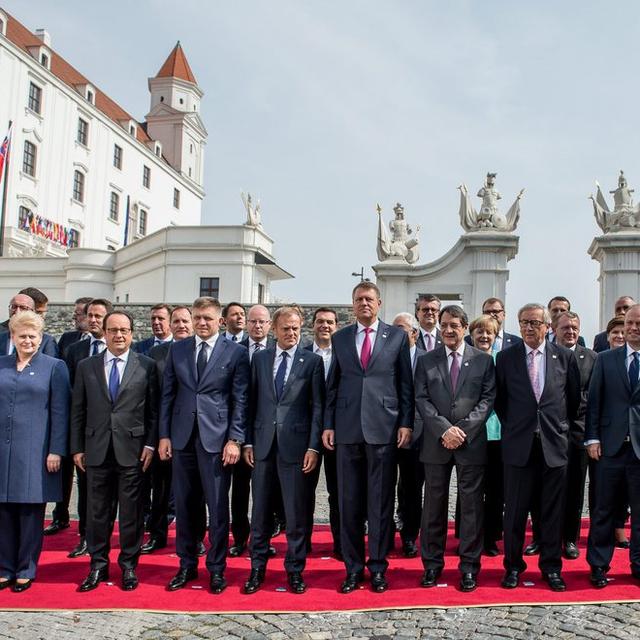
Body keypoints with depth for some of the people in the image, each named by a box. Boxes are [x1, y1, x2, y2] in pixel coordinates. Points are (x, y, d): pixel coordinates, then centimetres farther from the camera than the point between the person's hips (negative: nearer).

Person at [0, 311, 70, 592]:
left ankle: (26, 570, 14)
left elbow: (60, 412, -2)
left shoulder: (54, 367, 1)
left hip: (35, 450, -3)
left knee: (31, 511, 3)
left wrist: (56, 450, -8)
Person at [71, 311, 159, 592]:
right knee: (97, 511, 9)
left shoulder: (147, 366, 2)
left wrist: (150, 444, -5)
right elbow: (78, 411, 9)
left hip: (132, 450, -2)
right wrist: (77, 448, 6)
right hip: (97, 450, 2)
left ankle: (128, 565, 19)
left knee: (131, 512, 5)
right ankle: (98, 565, 23)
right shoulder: (86, 366, 8)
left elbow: (153, 409, 1)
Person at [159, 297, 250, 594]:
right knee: (184, 505, 10)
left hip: (216, 437, -3)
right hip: (182, 436, 3)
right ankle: (187, 565, 24)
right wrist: (164, 435, 5)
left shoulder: (235, 352, -1)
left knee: (218, 506, 1)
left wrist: (234, 440, -9)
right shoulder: (177, 350, 9)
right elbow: (168, 394, 10)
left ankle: (216, 568, 15)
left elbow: (240, 400, -3)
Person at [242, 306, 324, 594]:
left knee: (296, 513, 4)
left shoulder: (312, 361, 2)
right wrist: (247, 441, 4)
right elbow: (252, 402, 10)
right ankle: (257, 568, 22)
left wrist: (313, 446, -8)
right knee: (260, 511, 9)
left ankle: (295, 570, 18)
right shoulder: (259, 359, 10)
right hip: (262, 443, 3)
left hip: (295, 444, -2)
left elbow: (317, 406, -1)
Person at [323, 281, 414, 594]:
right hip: (347, 429, 2)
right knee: (349, 502, 6)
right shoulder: (340, 338, 10)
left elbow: (406, 383, 4)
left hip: (384, 427, -2)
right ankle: (353, 567, 17)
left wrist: (406, 423, -2)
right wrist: (328, 424, 5)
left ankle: (378, 567, 16)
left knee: (381, 501, 4)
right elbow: (332, 384, 11)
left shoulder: (397, 336, 5)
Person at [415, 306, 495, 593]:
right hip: (436, 443, 1)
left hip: (471, 442, -1)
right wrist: (444, 429, -13)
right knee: (434, 505, 7)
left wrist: (463, 429, -11)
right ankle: (432, 563, 18)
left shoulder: (483, 360, 5)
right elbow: (421, 400, 1)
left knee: (472, 505, 3)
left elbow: (488, 398, 0)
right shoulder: (426, 361, 8)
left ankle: (469, 566, 13)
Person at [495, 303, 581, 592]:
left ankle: (551, 567, 22)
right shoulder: (506, 357, 2)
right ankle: (513, 566, 19)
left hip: (554, 441, 1)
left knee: (553, 510, 8)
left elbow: (574, 397, 12)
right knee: (515, 509, 5)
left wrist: (564, 425, 10)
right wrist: (510, 425, 8)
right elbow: (499, 398, 10)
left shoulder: (565, 357, 3)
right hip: (519, 443, 0)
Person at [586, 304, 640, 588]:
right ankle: (599, 565, 18)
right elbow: (594, 400, 3)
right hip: (610, 445, 0)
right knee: (603, 509, 7)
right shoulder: (605, 359, 5)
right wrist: (592, 438, -3)